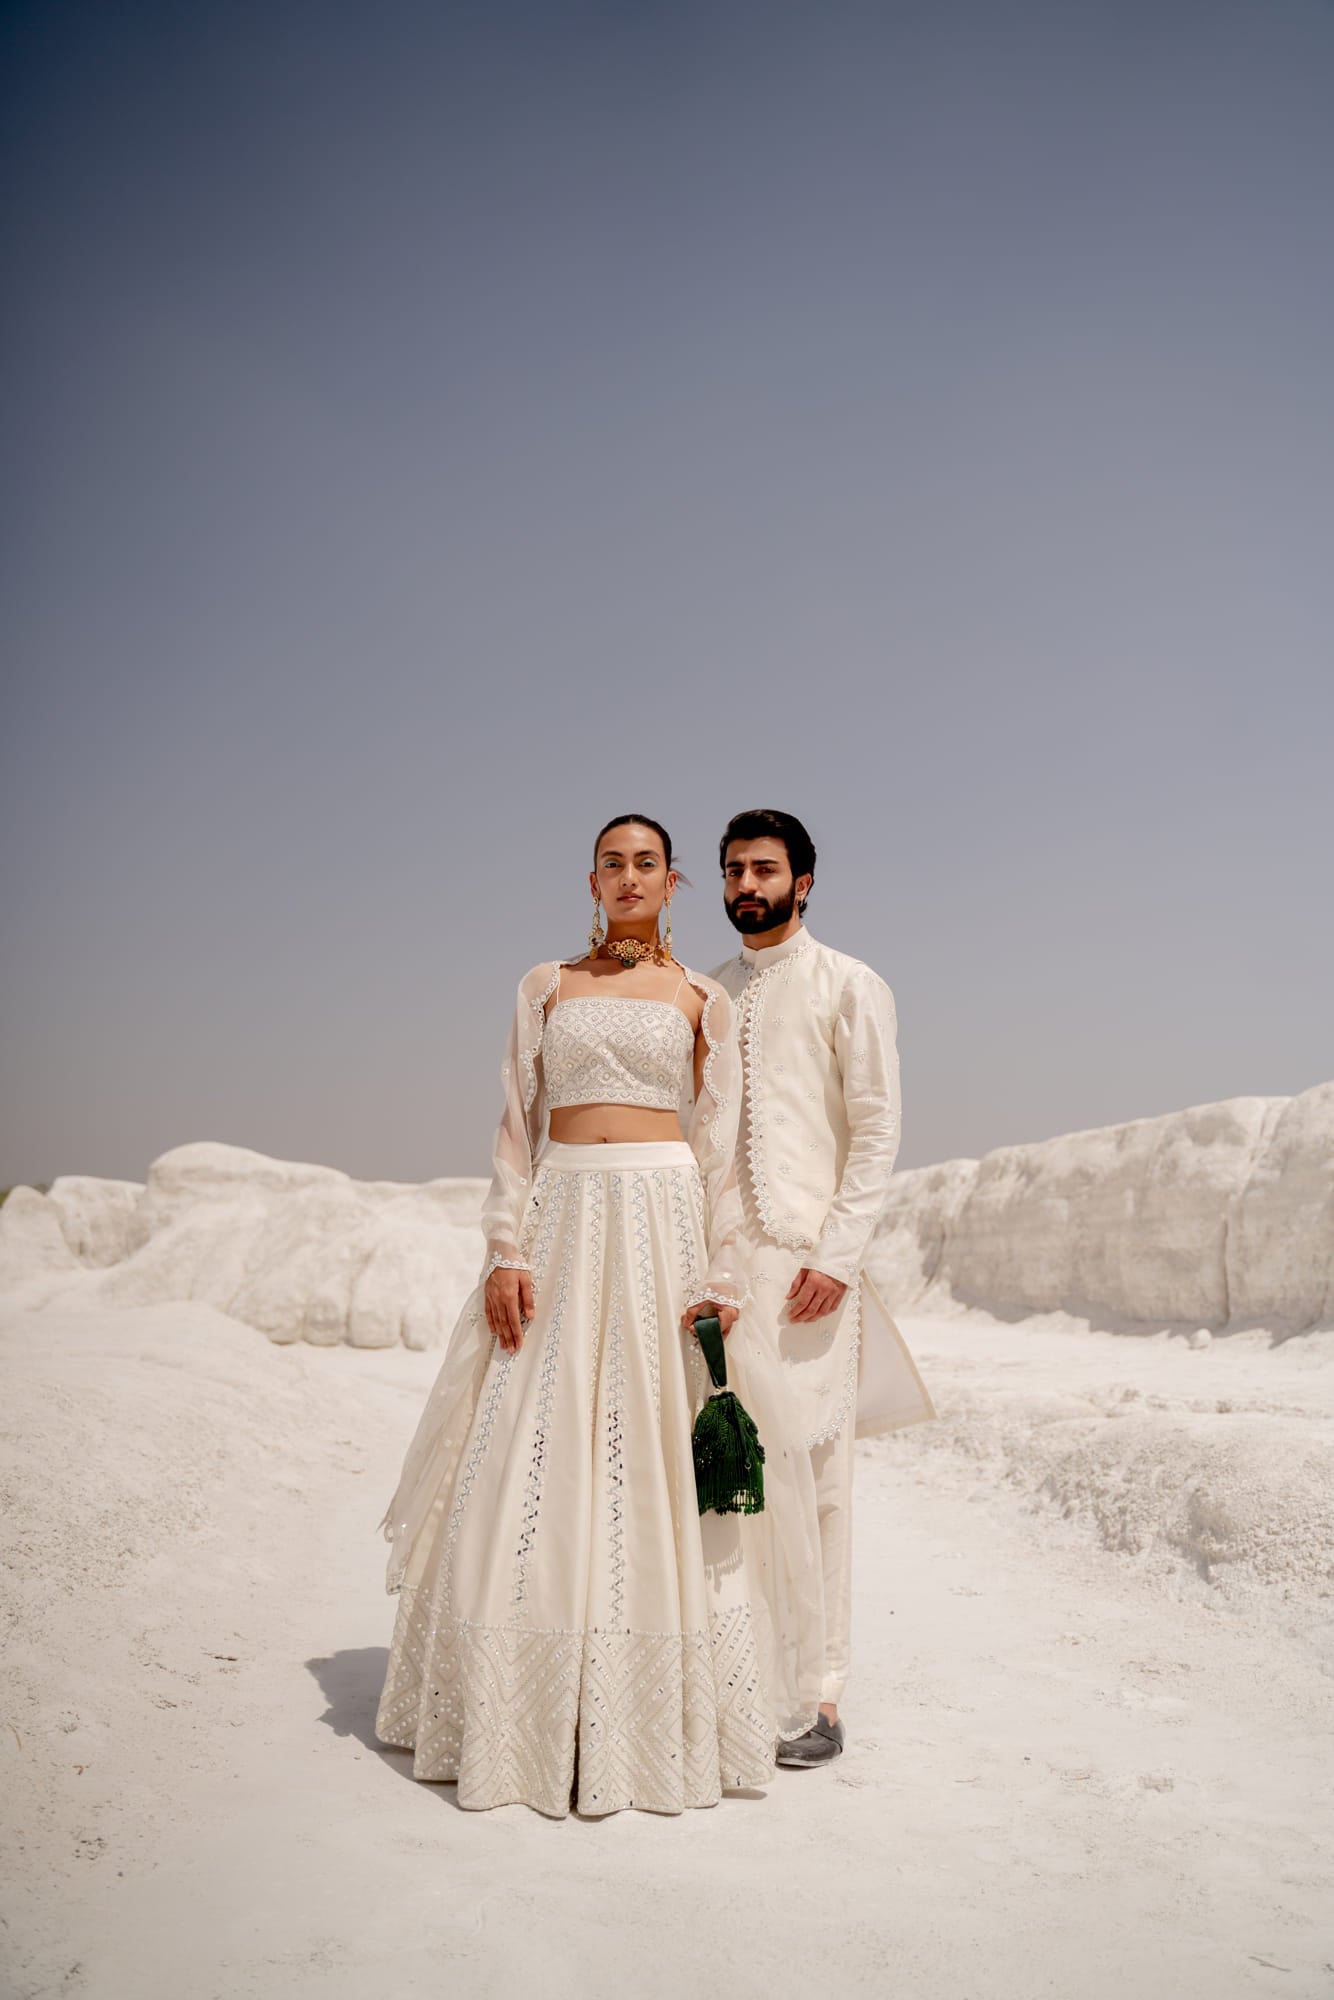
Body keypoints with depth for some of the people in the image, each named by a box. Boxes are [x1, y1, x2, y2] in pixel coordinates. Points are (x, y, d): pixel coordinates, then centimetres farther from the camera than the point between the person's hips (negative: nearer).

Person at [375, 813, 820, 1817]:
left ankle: (662, 1718, 14)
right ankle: (535, 1718, 15)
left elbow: (722, 1146, 4)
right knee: (535, 1452, 0)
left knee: (657, 1457, -1)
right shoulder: (546, 986, 12)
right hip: (563, 1218, 2)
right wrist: (507, 1251, -3)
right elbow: (518, 1125, 7)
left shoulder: (704, 999, 8)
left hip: (665, 1220, -1)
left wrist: (721, 1277, -4)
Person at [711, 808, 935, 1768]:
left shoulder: (848, 986, 2)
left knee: (812, 1467, -2)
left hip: (807, 1262, -4)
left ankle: (818, 1690, 7)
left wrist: (838, 1253, -13)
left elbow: (877, 1130, -4)